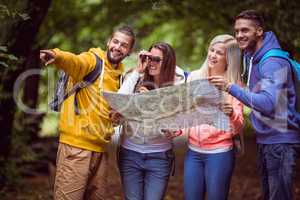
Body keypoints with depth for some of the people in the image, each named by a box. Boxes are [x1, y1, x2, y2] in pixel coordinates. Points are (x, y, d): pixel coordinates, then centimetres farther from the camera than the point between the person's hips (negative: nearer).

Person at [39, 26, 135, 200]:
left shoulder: (121, 76, 15)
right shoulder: (92, 60, -5)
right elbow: (75, 62, -28)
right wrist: (57, 56, -51)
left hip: (100, 149, 7)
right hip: (76, 146, -7)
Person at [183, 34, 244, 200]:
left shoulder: (234, 85, -4)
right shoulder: (194, 77, 5)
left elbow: (237, 128, -9)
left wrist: (231, 113, -29)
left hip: (220, 153, -3)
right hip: (193, 152, 3)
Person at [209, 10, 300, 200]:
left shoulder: (273, 62, -19)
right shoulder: (250, 57, 10)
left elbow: (268, 103, -29)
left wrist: (231, 88, -29)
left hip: (280, 140, -10)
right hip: (264, 139, 10)